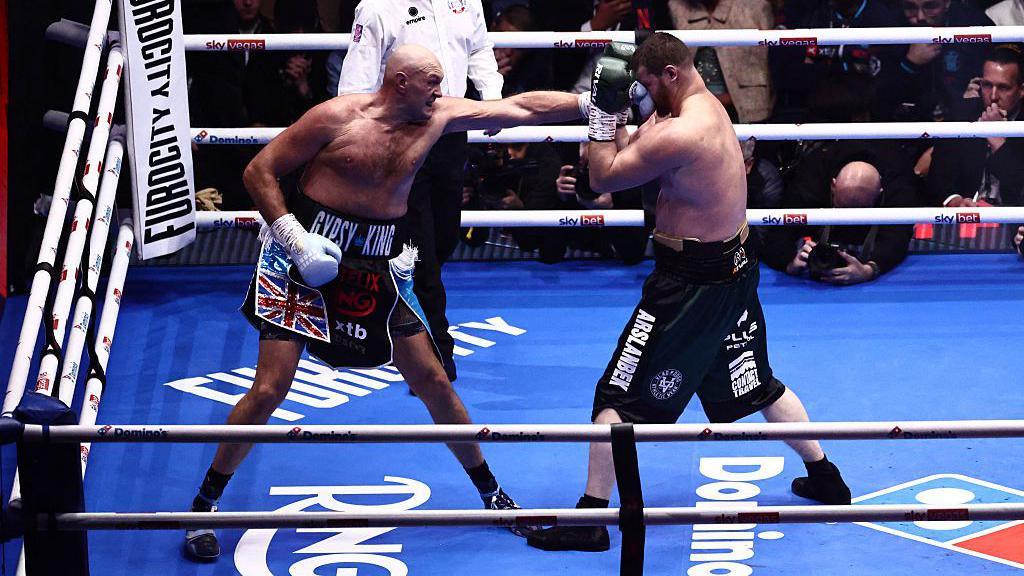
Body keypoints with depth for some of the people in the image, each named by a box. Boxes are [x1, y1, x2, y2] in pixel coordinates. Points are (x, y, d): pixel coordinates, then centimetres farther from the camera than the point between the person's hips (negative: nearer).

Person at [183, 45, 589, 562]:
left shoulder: (439, 116, -1)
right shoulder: (336, 118, -15)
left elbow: (522, 108, 2)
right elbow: (259, 171, -11)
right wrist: (293, 235, -20)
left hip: (378, 267, 5)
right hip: (308, 261, -5)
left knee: (432, 379, 9)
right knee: (271, 388, -10)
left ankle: (491, 494, 25)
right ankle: (204, 507, 3)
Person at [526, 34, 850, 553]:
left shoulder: (681, 134, -24)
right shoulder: (707, 106, 6)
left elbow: (604, 177, -15)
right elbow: (635, 153, 12)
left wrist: (604, 112, -8)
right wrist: (616, 106, 1)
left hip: (690, 282, -10)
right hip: (734, 268, 10)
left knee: (619, 396, -3)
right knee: (757, 387, 26)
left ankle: (590, 519, 0)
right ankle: (824, 477, 36)